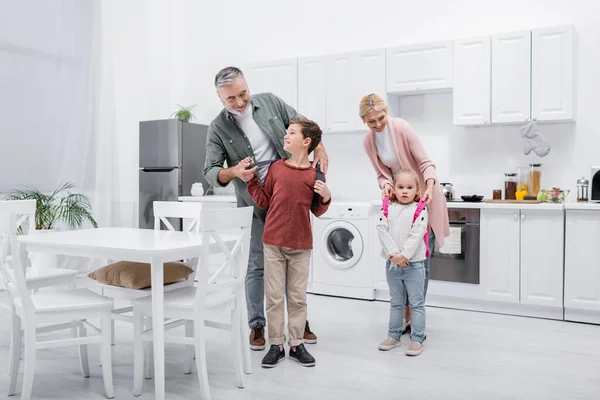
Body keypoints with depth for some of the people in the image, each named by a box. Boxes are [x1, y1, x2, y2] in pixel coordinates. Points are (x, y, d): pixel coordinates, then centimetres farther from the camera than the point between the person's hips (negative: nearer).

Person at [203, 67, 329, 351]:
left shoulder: (270, 102, -1)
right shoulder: (218, 129, -7)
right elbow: (210, 172, -11)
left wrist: (320, 149, -9)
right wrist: (234, 171, -31)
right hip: (257, 205, -2)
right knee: (257, 265, 4)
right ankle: (256, 325, 20)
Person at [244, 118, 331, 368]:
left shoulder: (315, 175, -3)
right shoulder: (276, 168, 1)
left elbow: (317, 211, 5)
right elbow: (263, 202, 6)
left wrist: (326, 198, -13)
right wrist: (251, 179, -1)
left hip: (301, 246, -1)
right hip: (273, 243, 1)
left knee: (298, 297, 11)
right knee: (274, 297, 7)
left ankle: (296, 344, 24)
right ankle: (276, 345, 19)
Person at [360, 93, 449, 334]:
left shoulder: (402, 128, -18)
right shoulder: (368, 141, -2)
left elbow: (425, 163, -16)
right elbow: (383, 173, 3)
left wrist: (429, 187, -34)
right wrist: (386, 186, -19)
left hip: (424, 197, -5)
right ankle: (408, 317, 17)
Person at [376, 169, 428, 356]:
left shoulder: (419, 210, -7)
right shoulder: (388, 209, 2)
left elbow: (416, 235, -16)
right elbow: (382, 230, -8)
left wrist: (403, 255, -23)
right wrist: (393, 253, -19)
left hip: (414, 264, -3)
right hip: (392, 264, 4)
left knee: (416, 303, 5)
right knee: (396, 303, 17)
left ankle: (417, 339, 14)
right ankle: (394, 336, 27)